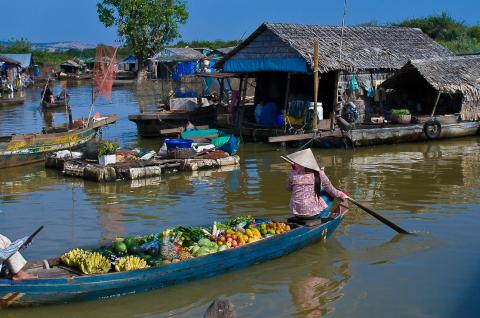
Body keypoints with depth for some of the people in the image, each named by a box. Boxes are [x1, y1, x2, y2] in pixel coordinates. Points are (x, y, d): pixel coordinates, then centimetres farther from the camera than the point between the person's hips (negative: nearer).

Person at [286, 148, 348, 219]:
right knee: (329, 195, 20)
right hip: (313, 213, -3)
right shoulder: (319, 174, -9)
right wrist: (341, 195, 20)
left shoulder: (293, 174, -6)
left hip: (295, 212, 3)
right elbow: (331, 190, 1)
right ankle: (322, 218, 29)